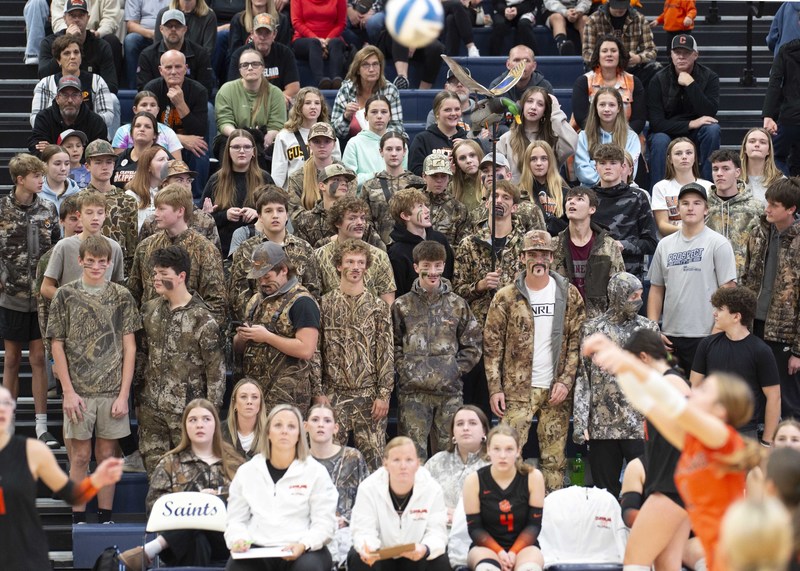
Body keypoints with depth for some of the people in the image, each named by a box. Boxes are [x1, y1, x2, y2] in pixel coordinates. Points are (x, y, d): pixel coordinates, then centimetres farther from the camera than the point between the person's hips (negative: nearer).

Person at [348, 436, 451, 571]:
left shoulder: (432, 489, -16)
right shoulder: (368, 489, -18)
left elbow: (437, 531, -21)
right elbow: (364, 531, -21)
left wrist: (425, 549, -47)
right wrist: (367, 549, -48)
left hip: (415, 559, 1)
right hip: (379, 558, -1)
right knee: (358, 559, -31)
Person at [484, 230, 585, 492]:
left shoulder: (569, 295, 4)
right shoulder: (506, 298, 0)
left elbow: (577, 342, 4)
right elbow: (492, 346, 2)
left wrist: (566, 381, -7)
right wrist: (495, 389, -5)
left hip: (556, 390, 1)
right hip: (518, 389, -1)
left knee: (554, 457, 5)